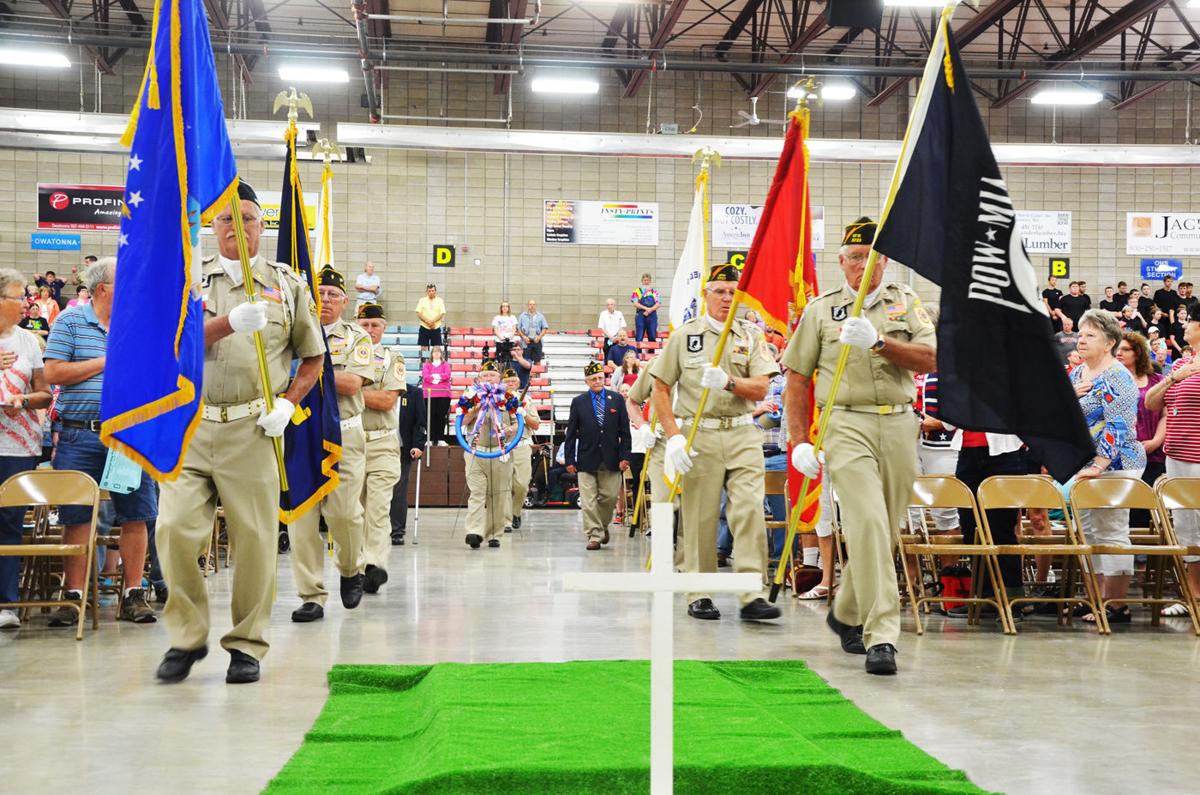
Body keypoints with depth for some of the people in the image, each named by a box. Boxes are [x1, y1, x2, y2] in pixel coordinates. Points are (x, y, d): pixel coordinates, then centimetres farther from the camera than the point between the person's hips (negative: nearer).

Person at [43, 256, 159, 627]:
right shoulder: (71, 321, 2)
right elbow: (53, 374, -7)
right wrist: (107, 362, -8)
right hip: (80, 436, -3)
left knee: (136, 515, 1)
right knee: (76, 517, 2)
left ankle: (133, 593, 10)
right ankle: (72, 595, 9)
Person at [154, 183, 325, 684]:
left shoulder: (288, 285, 11)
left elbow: (313, 357, 15)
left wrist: (288, 403, -1)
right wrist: (230, 323, -22)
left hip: (252, 429, 0)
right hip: (190, 423, 1)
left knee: (255, 538, -1)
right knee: (174, 530, -7)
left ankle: (247, 644, 12)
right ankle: (187, 636, 10)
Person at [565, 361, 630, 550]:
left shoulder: (617, 400, 6)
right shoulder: (578, 402, 4)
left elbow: (624, 431, 5)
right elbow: (571, 433, 5)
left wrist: (624, 456, -2)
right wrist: (570, 460, 0)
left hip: (611, 460, 1)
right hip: (586, 460, -1)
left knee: (610, 497, 5)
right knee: (588, 501, -4)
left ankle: (603, 526, 29)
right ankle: (594, 535, 1)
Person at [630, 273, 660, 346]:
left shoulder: (654, 292, 12)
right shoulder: (637, 291, 7)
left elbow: (658, 304, 3)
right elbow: (635, 303, -4)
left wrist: (650, 310, -13)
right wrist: (646, 308, -14)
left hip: (652, 316, 2)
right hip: (640, 316, -2)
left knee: (652, 337, 3)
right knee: (639, 337, -5)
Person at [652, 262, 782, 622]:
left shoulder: (752, 337, 10)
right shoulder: (684, 335, 6)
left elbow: (760, 390, 1)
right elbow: (661, 390, 5)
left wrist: (728, 382, -19)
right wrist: (673, 437, -6)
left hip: (743, 434, 1)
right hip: (698, 436, -1)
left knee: (750, 510, -9)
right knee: (699, 519, 1)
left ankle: (752, 595, -8)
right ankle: (699, 595, 12)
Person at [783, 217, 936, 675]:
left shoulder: (907, 304, 13)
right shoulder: (821, 310, 9)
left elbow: (930, 361, -1)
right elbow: (797, 379, 9)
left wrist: (878, 342, -15)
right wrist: (800, 441, 1)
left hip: (900, 426, 3)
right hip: (847, 424, -3)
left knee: (885, 531, 10)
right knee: (868, 523, -19)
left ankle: (846, 615, 31)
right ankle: (881, 636, -19)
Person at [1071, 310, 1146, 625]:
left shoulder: (1117, 377, -13)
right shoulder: (1077, 374, 12)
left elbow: (1118, 427, -20)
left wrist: (1098, 466, -26)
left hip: (1113, 466, -8)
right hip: (1083, 466, 8)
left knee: (1111, 533, -5)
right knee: (1089, 533, 11)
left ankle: (1117, 605, 0)